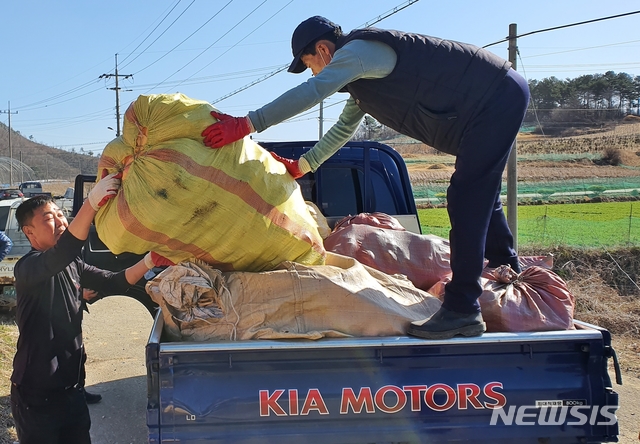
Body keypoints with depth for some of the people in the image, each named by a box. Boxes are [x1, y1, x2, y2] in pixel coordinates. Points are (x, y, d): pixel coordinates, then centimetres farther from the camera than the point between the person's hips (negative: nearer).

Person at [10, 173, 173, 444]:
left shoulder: (72, 265, 8)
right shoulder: (27, 267, -18)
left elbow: (114, 283, 6)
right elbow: (58, 256, -39)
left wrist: (149, 261, -12)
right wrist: (92, 203, -51)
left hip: (71, 388, 7)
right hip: (36, 395, -7)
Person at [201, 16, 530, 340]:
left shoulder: (359, 50, -17)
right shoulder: (359, 82, 15)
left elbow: (310, 93, -31)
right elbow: (343, 129, 26)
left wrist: (245, 124, -32)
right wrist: (299, 166, 26)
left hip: (498, 98, -11)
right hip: (491, 104, 11)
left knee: (466, 200, -17)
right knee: (479, 197, 22)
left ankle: (462, 310, -17)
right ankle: (507, 270, 41)